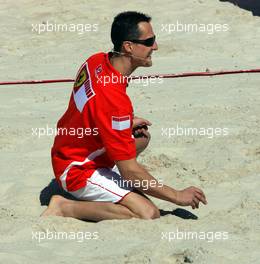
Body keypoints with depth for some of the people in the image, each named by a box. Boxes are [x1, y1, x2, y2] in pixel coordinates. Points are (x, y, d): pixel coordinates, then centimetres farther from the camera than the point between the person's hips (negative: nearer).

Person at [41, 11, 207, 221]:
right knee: (149, 214, -21)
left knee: (141, 136, 25)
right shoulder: (116, 100, -32)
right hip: (78, 171, -10)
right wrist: (177, 196, -18)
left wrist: (128, 123, 9)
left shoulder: (97, 61, -5)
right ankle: (66, 207, -12)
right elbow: (129, 172, -27)